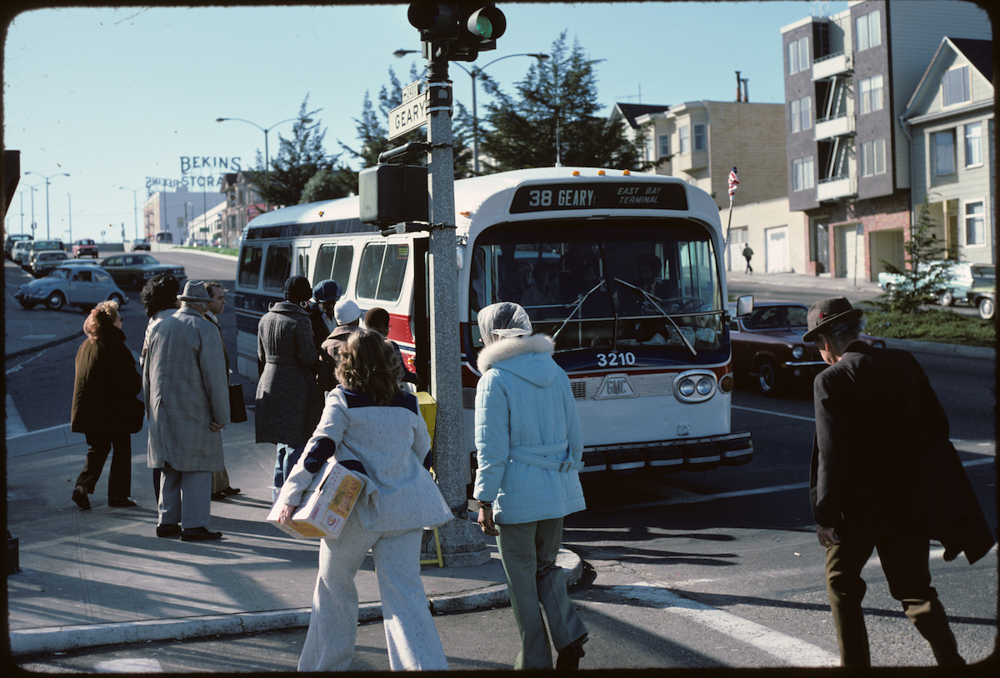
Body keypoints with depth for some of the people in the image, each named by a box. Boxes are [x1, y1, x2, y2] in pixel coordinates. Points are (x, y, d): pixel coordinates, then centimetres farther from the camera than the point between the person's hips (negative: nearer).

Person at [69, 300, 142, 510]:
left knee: (97, 450, 16)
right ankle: (118, 495, 11)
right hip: (115, 410, -7)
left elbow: (83, 377, 15)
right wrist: (139, 385, 4)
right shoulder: (115, 346, -15)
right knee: (121, 451, 7)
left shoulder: (85, 345, 8)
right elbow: (131, 380, -17)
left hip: (89, 410, 7)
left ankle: (82, 487, -1)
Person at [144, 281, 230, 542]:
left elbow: (147, 373, 16)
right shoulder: (205, 329, -10)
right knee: (196, 469, -1)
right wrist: (221, 415, -10)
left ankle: (167, 521, 17)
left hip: (162, 410, 6)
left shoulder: (159, 327, 9)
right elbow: (215, 376, -14)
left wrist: (151, 409, 24)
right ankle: (194, 525, -2)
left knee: (169, 468, 13)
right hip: (194, 411, -6)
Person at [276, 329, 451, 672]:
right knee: (404, 590, 2)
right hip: (403, 508, 3)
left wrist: (290, 496, -15)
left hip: (358, 510, -3)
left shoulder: (342, 401, -7)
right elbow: (421, 449, 19)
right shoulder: (407, 404, 6)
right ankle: (426, 663, -10)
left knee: (334, 585, 17)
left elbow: (319, 449, -15)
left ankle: (325, 663, 29)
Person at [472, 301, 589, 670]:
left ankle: (536, 660, 14)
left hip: (516, 492, -6)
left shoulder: (494, 380, -11)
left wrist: (484, 502, -9)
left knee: (522, 578, 7)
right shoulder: (556, 373, 7)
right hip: (557, 489, 6)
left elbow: (492, 449, -14)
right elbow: (574, 437, 11)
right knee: (546, 566, 21)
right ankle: (570, 634, 3)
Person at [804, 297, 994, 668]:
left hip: (859, 505, -5)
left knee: (841, 582, 17)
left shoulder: (831, 380, -14)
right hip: (909, 499, 5)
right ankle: (951, 661, 0)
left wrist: (825, 515, -13)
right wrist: (925, 477, 17)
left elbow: (832, 453, -18)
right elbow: (937, 424, 7)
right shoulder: (903, 362, 3)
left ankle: (855, 662, 20)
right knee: (915, 590, 13)